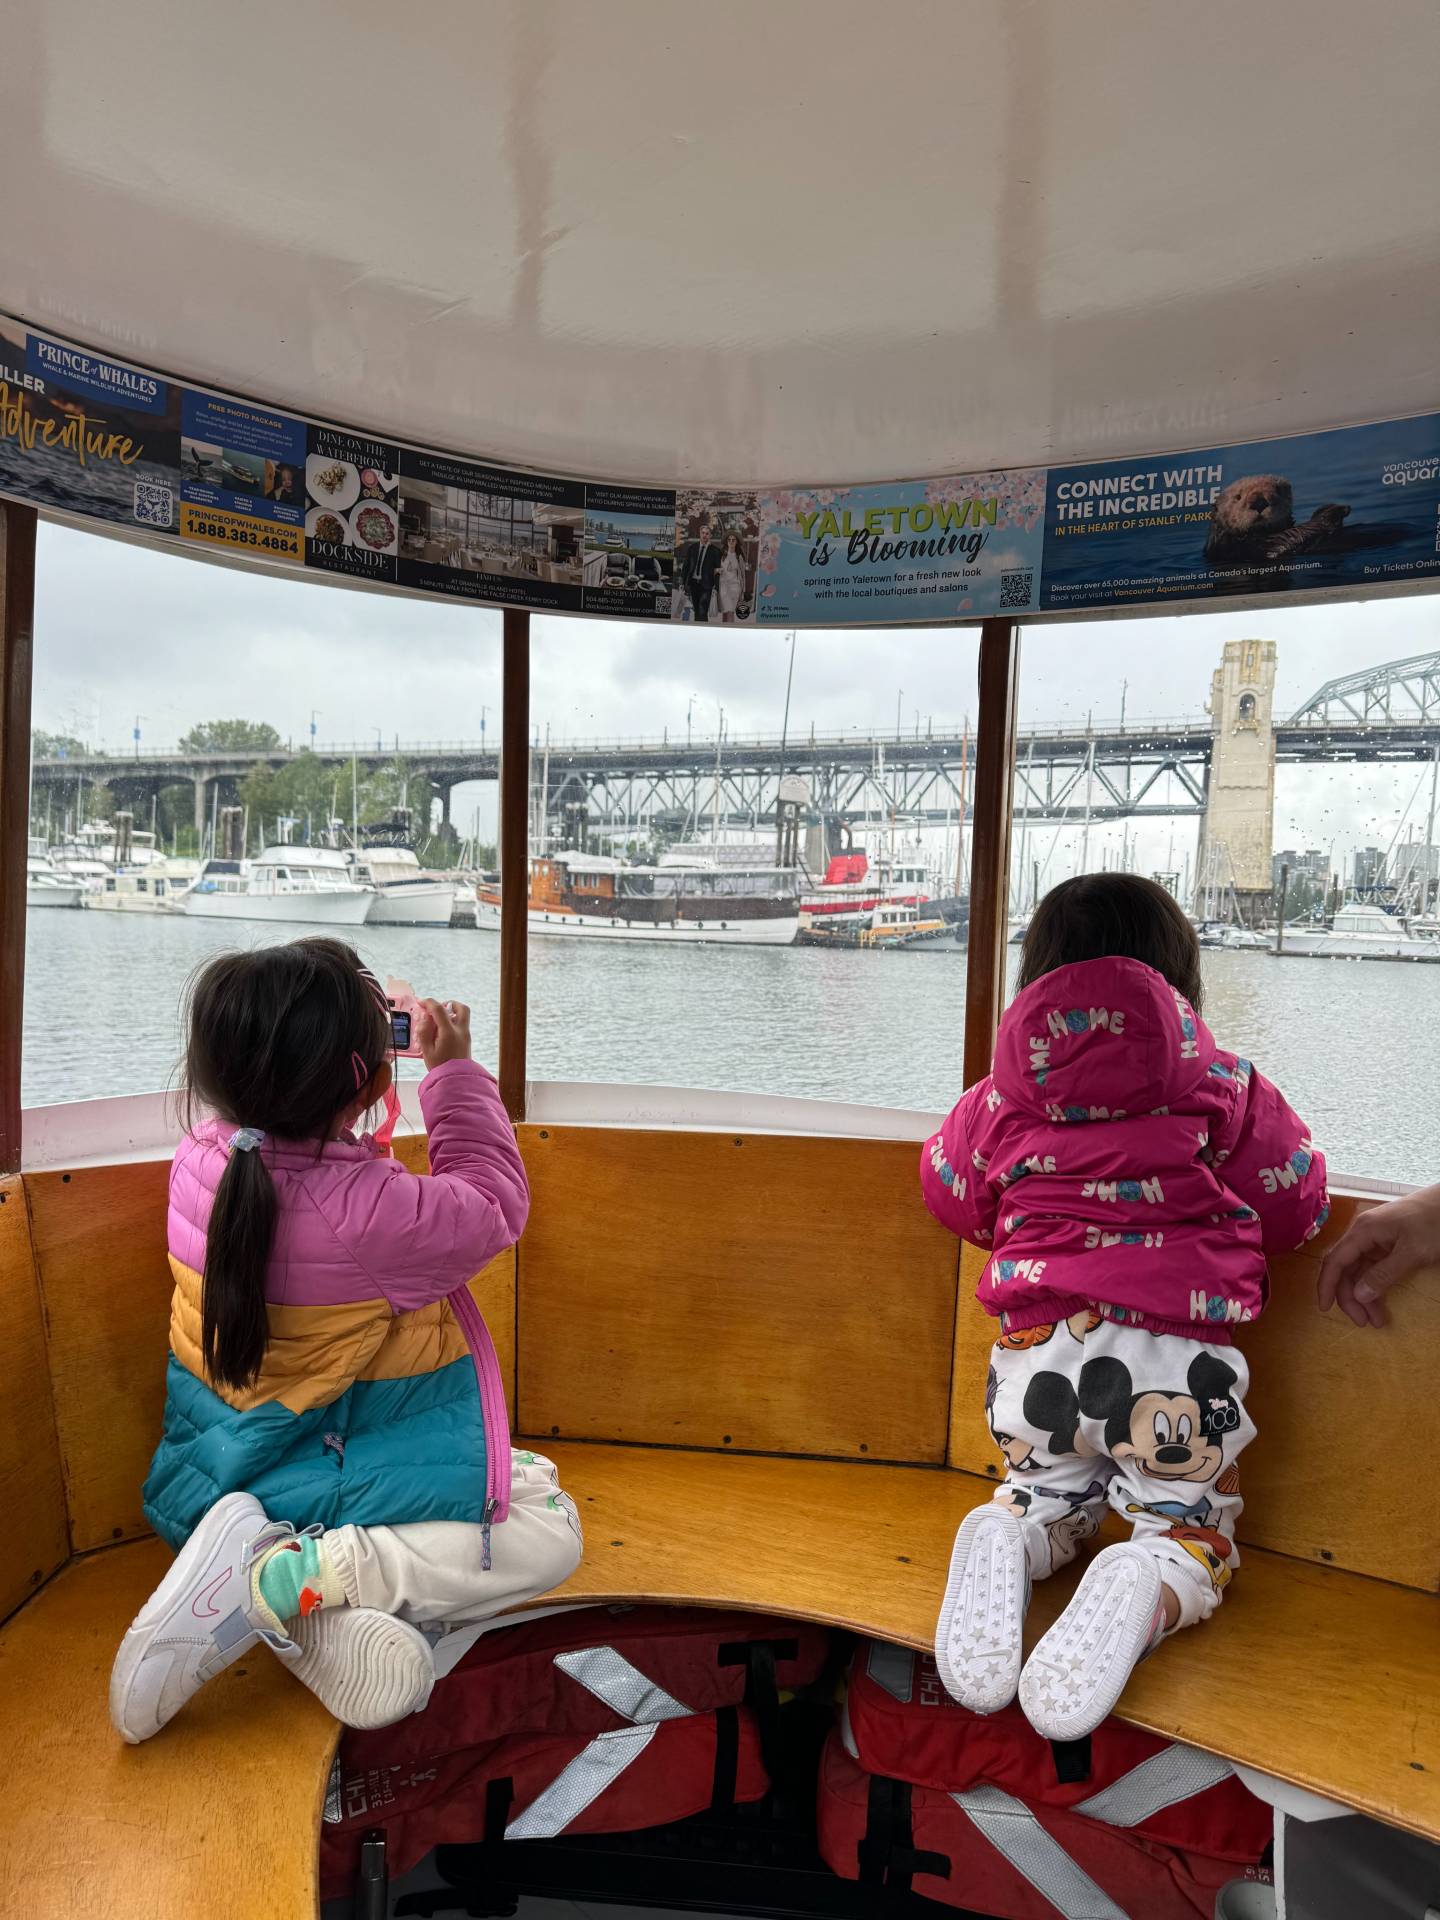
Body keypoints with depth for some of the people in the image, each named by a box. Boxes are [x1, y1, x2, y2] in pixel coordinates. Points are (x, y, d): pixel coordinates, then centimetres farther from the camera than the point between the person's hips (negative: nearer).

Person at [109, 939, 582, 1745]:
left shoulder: (203, 1157, -11)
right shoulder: (373, 1211, -32)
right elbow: (495, 1205, -11)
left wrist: (336, 1032, 13)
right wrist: (453, 1068, -5)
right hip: (324, 1486, -8)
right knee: (552, 1527, 2)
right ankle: (287, 1574, -13)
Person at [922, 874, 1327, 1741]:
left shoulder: (1001, 1095, 8)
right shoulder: (1225, 1086, 3)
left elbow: (950, 1192, 21)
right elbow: (1297, 1207, 8)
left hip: (1036, 1345, 2)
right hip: (1176, 1355, -2)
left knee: (1045, 1499, 27)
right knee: (1193, 1529, 19)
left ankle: (1004, 1543, -9)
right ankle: (1148, 1588, -16)